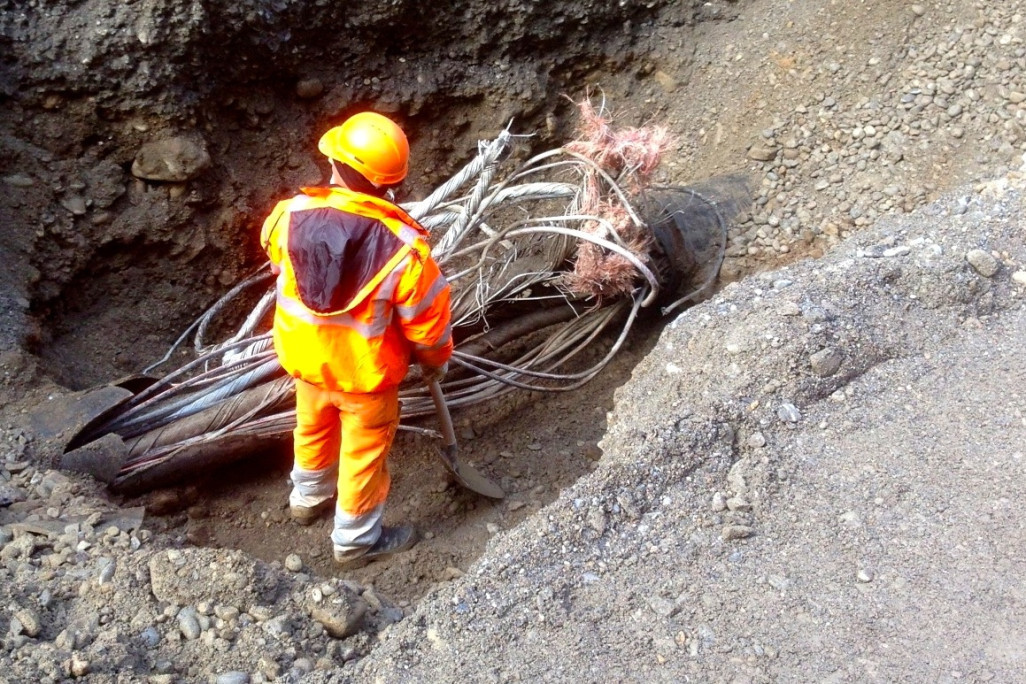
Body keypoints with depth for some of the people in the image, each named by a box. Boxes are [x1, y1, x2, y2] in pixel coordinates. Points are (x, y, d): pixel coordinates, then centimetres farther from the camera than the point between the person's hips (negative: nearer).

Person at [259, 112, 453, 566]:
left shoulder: (291, 215, -21)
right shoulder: (402, 247, -32)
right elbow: (427, 316, -18)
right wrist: (435, 359, 3)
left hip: (304, 355, 4)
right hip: (364, 371, -4)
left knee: (314, 428, 31)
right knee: (364, 451, 19)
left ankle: (308, 498, 57)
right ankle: (356, 537, 39)